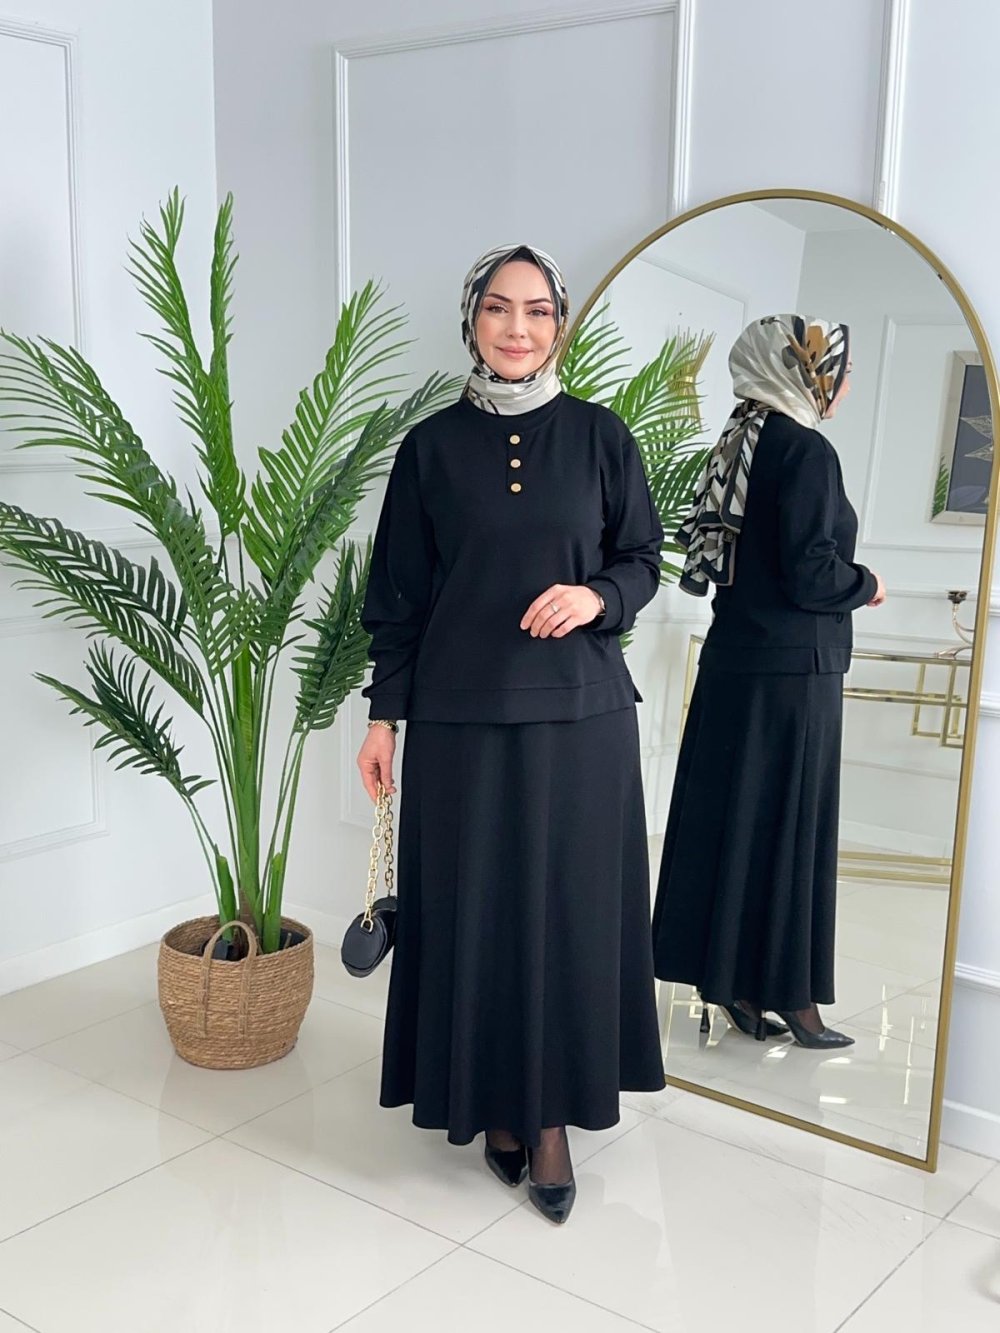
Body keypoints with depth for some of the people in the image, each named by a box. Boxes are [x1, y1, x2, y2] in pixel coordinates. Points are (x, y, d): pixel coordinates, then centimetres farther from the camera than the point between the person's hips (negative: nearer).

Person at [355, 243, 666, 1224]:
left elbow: (644, 560, 7)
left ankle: (553, 1116, 18)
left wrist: (596, 596, -15)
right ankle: (494, 1102, 22)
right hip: (460, 714, 0)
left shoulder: (598, 435, 3)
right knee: (471, 906, 5)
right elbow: (399, 592, 5)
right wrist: (384, 713, 1)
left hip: (578, 711, 0)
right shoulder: (431, 446, 3)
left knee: (568, 906, 4)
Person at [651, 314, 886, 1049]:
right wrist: (867, 585, -1)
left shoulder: (741, 443, 10)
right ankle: (787, 994, 12)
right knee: (790, 827, 1)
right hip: (793, 671, -8)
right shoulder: (806, 450, -15)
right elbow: (810, 574, -21)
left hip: (734, 661, 8)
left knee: (731, 819, 12)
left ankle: (728, 976, 22)